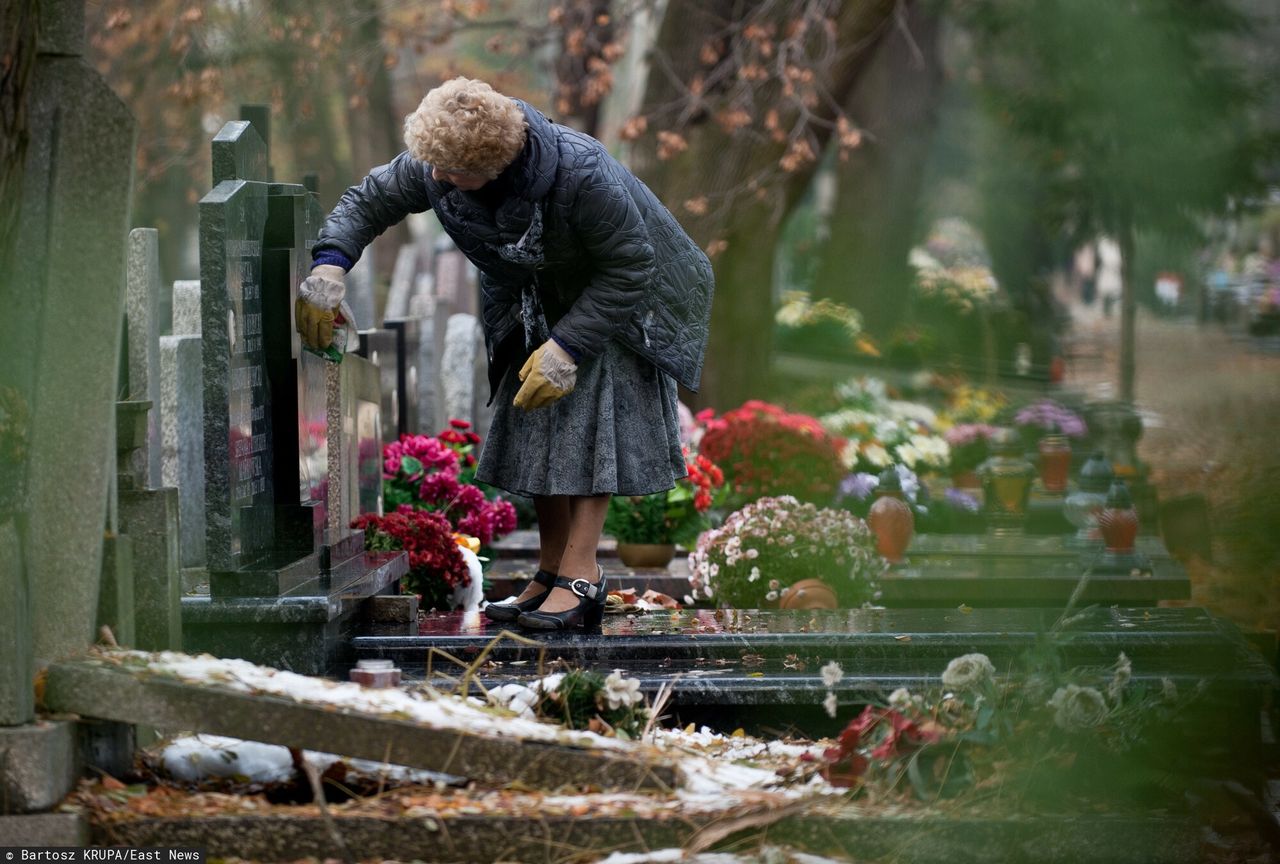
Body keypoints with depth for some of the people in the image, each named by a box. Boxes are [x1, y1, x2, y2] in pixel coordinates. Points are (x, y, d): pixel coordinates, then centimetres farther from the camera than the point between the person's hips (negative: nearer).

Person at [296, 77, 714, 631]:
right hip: (540, 304, 6)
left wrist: (567, 348, -33)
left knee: (590, 418, -19)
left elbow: (628, 272, -31)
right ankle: (550, 576, 6)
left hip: (617, 298, -6)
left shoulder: (581, 176, -40)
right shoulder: (433, 166, -22)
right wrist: (329, 264, -25)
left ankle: (580, 575, -19)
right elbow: (369, 200, -7)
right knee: (533, 424, 1)